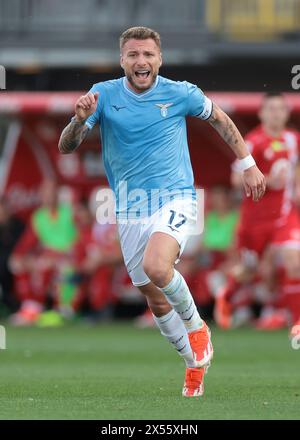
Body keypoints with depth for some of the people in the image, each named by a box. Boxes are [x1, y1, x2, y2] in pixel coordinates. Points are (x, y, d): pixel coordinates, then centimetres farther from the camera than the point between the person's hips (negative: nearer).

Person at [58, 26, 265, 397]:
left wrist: (248, 164, 15)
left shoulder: (180, 94, -5)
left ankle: (195, 325, -3)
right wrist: (81, 118, -26)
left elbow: (219, 119, 14)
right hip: (130, 211, 3)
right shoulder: (104, 95, -3)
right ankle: (194, 362, 32)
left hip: (174, 199, -3)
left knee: (156, 268, -31)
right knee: (156, 300, 10)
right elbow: (66, 148, -6)